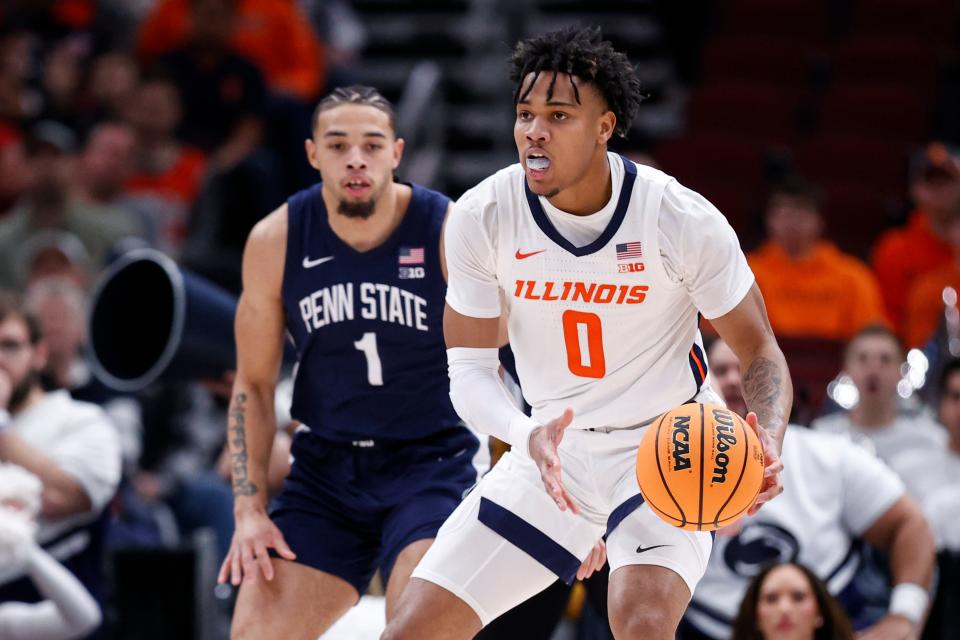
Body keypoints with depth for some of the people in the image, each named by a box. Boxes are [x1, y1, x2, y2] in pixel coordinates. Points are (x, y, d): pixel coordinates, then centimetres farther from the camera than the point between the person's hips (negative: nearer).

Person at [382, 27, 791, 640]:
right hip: (554, 449, 3)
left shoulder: (683, 220, -19)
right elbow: (470, 367, -10)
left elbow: (762, 351, -8)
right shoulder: (482, 217, -13)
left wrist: (768, 442, -30)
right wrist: (528, 436, -32)